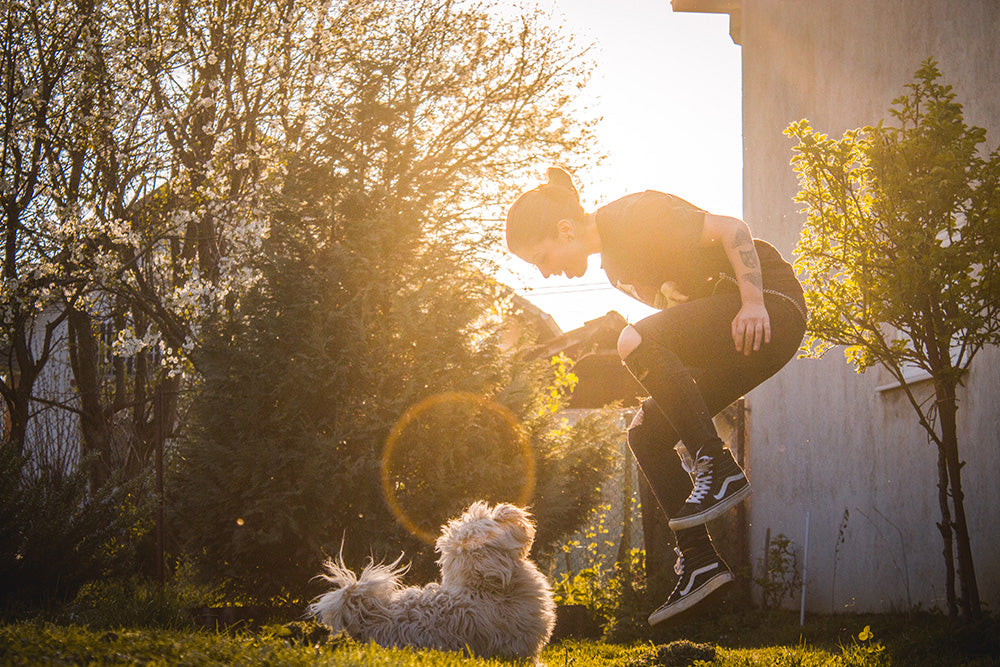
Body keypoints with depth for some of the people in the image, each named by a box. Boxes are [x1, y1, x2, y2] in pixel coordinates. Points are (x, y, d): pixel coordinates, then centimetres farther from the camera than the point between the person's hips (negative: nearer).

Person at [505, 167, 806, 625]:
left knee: (635, 342, -29)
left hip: (770, 309, -10)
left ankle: (718, 468, -22)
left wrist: (753, 303, -24)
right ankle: (698, 561, -2)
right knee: (646, 434, 1)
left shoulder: (635, 216, -15)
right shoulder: (615, 264, 14)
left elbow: (731, 229, -20)